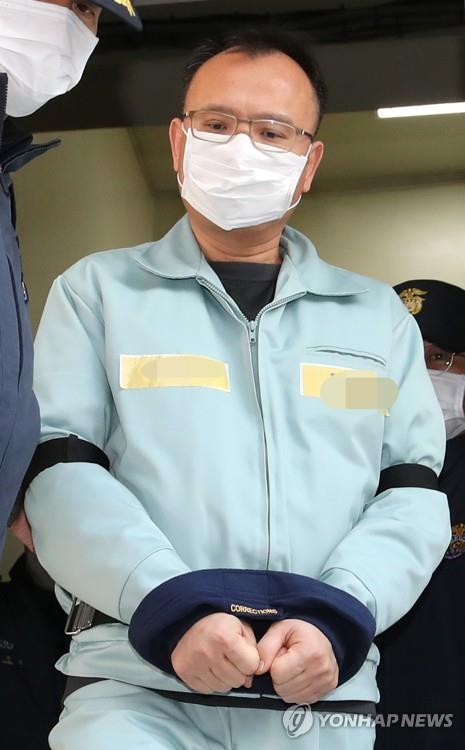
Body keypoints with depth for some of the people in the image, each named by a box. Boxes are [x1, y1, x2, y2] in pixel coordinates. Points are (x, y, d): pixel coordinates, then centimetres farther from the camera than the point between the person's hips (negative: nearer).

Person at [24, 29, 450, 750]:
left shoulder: (378, 315, 14)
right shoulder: (97, 291, 9)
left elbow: (413, 493, 8)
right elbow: (60, 472, -1)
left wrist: (337, 615, -10)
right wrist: (170, 605, -16)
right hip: (136, 681, -2)